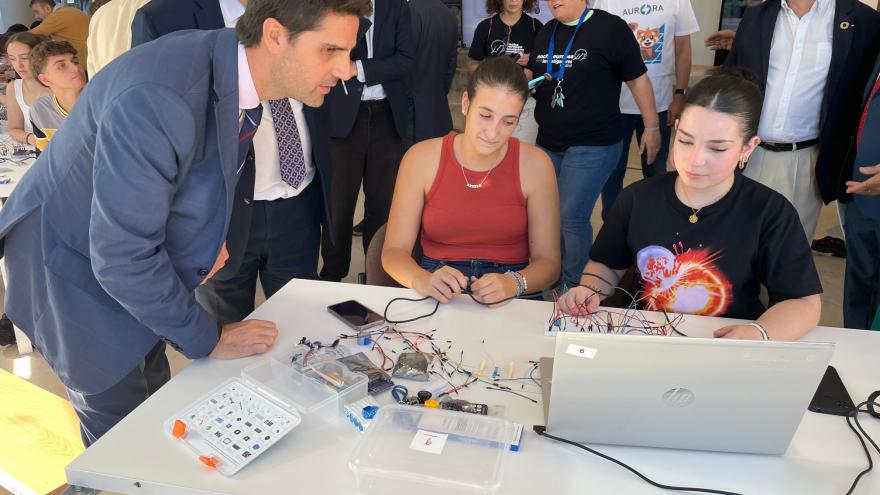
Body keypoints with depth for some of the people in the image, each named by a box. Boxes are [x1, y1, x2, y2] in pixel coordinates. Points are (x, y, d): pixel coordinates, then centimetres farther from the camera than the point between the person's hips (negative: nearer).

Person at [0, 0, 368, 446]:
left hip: (138, 259, 7)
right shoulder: (157, 99, -36)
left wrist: (206, 241, 5)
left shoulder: (236, 67, -9)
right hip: (74, 260, -7)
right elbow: (121, 255, -31)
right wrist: (208, 338, -20)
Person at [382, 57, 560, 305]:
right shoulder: (421, 158, -3)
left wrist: (513, 283, -23)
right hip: (436, 299, 0)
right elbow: (394, 251, -2)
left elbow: (548, 262, -1)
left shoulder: (534, 165, -4)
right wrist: (423, 280, -23)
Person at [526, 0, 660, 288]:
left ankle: (573, 286, 11)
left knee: (571, 217, -7)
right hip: (548, 141, 7)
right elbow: (533, 75, 21)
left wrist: (651, 127, -3)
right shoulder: (546, 32, 9)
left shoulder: (610, 28, -10)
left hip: (593, 144, -6)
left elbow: (638, 79, -5)